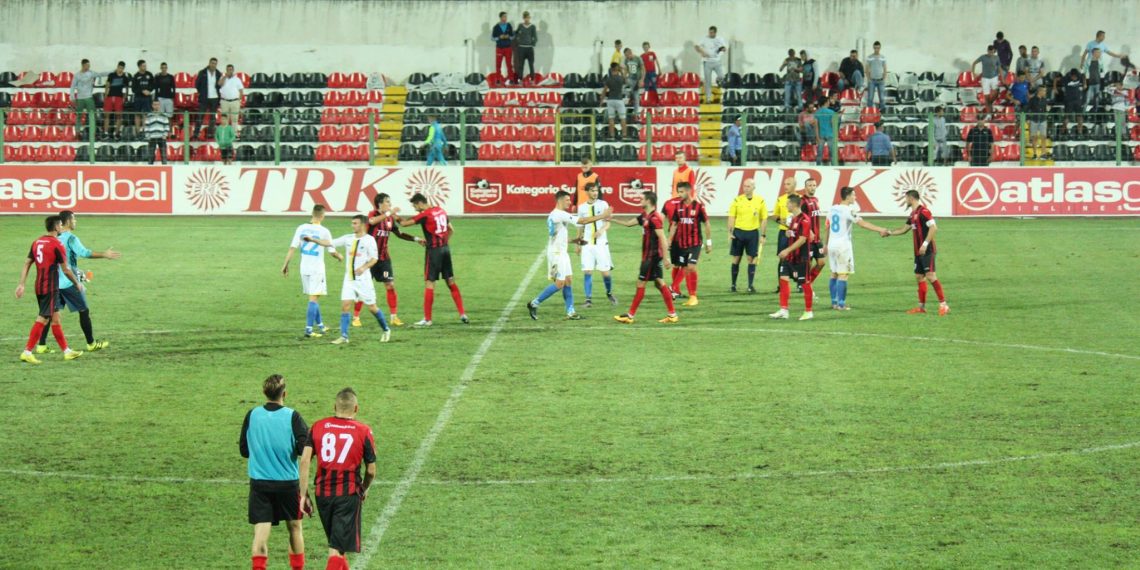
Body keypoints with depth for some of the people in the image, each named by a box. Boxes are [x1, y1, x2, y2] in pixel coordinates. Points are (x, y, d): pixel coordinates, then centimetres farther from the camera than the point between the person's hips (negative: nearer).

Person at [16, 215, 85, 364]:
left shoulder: (37, 242, 9)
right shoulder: (57, 245, -12)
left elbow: (27, 264, 6)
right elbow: (66, 270, -8)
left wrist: (21, 284, 7)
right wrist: (77, 283, 5)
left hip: (39, 287, 8)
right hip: (50, 288, -8)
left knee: (55, 317, 14)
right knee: (43, 319, -6)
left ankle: (67, 351, 22)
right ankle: (27, 352, -11)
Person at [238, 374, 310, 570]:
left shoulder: (252, 415, -1)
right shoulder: (292, 416, -10)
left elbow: (243, 450, 6)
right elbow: (305, 449, -14)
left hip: (259, 482, 1)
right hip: (288, 482, -1)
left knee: (261, 531, -2)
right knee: (295, 527, 17)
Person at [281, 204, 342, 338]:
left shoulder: (301, 228, 0)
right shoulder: (324, 231, -11)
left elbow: (292, 248, 0)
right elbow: (332, 251, -4)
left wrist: (286, 265, 7)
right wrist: (339, 257, 17)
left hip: (304, 269, 5)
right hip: (317, 269, -5)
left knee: (314, 298, 18)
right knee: (314, 298, -4)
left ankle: (320, 326, 29)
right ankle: (309, 330, -10)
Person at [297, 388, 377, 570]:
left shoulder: (318, 427, 4)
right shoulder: (364, 432, -2)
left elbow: (304, 462, -5)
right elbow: (371, 470, 2)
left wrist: (304, 495, -2)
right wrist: (364, 490, 22)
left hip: (323, 493, 3)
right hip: (349, 493, -3)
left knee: (335, 543, 21)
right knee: (337, 549, -4)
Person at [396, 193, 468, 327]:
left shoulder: (425, 215, -13)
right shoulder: (441, 211, 10)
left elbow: (404, 223, -14)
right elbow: (451, 230, 18)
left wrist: (395, 217, 3)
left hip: (434, 250, -7)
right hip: (445, 248, 7)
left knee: (429, 283, -3)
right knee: (451, 281, 12)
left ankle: (427, 319, -2)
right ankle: (463, 314, 12)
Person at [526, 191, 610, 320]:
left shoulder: (553, 215, 14)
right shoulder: (560, 215, -17)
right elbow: (582, 221, -19)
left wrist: (573, 240, 14)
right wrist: (602, 216, -14)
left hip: (562, 253, 10)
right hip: (556, 253, -10)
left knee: (567, 281, 8)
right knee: (559, 284, -9)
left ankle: (570, 312, 8)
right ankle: (534, 303, -3)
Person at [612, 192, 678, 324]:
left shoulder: (654, 218, -19)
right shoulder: (645, 216, 11)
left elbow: (662, 239, -22)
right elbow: (628, 223, 23)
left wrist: (665, 258, -23)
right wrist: (612, 219, 20)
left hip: (651, 257, -9)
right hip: (649, 256, 9)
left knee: (640, 284, -2)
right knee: (659, 283, 10)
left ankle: (631, 316, 6)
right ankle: (672, 315, 11)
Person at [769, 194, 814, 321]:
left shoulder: (804, 219, -17)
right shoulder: (793, 219, 13)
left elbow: (802, 239, -22)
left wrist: (787, 250, -23)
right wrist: (788, 233, 5)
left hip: (801, 257, -9)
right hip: (790, 257, 9)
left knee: (805, 283, 1)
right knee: (784, 279, 1)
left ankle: (808, 312, 11)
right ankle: (783, 310, 2)